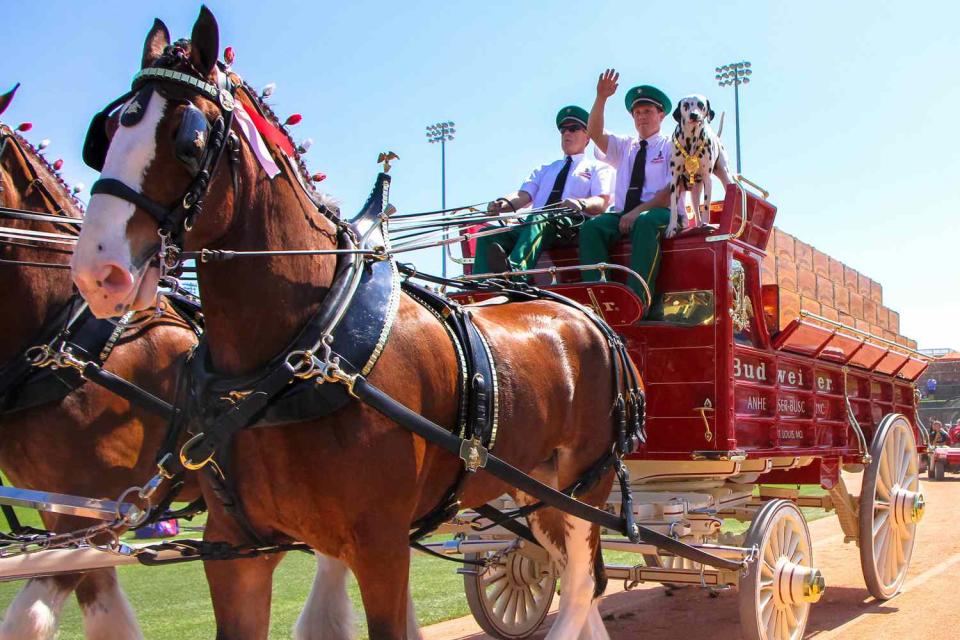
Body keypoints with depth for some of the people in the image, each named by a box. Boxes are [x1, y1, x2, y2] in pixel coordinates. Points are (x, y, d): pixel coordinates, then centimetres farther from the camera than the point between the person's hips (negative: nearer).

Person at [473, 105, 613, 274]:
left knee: (537, 219, -39)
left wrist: (580, 203, -24)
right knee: (488, 234, -20)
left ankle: (514, 270, -66)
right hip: (531, 228, 6)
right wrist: (503, 204, -9)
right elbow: (523, 195, 17)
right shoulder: (544, 170, 34)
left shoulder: (597, 168, 20)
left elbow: (602, 202, 1)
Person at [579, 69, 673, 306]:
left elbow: (671, 190, -3)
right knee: (591, 227, -27)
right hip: (623, 215, 4)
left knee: (645, 223, -40)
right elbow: (595, 133, 7)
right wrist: (601, 98, -7)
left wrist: (638, 212, -16)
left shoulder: (671, 146, 11)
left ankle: (637, 298, -48)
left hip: (660, 214, -4)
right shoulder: (625, 145, 25)